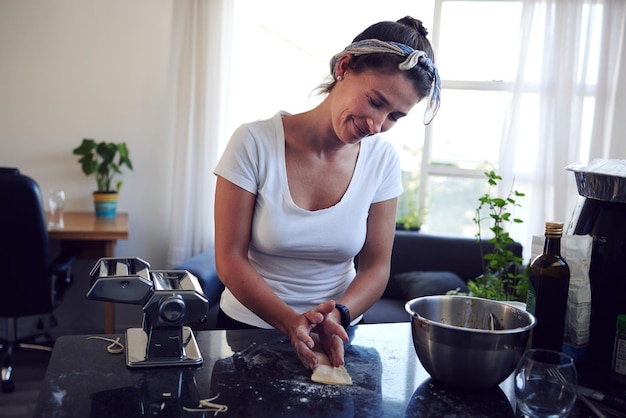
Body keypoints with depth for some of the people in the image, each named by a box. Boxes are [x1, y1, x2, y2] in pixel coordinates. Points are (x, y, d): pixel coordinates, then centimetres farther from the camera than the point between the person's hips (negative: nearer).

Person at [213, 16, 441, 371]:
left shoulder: (382, 160, -5)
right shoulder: (255, 143, -14)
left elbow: (376, 267, -1)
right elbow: (230, 260, -12)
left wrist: (338, 315, -20)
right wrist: (291, 323, -24)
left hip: (335, 339, 1)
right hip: (249, 328, -1)